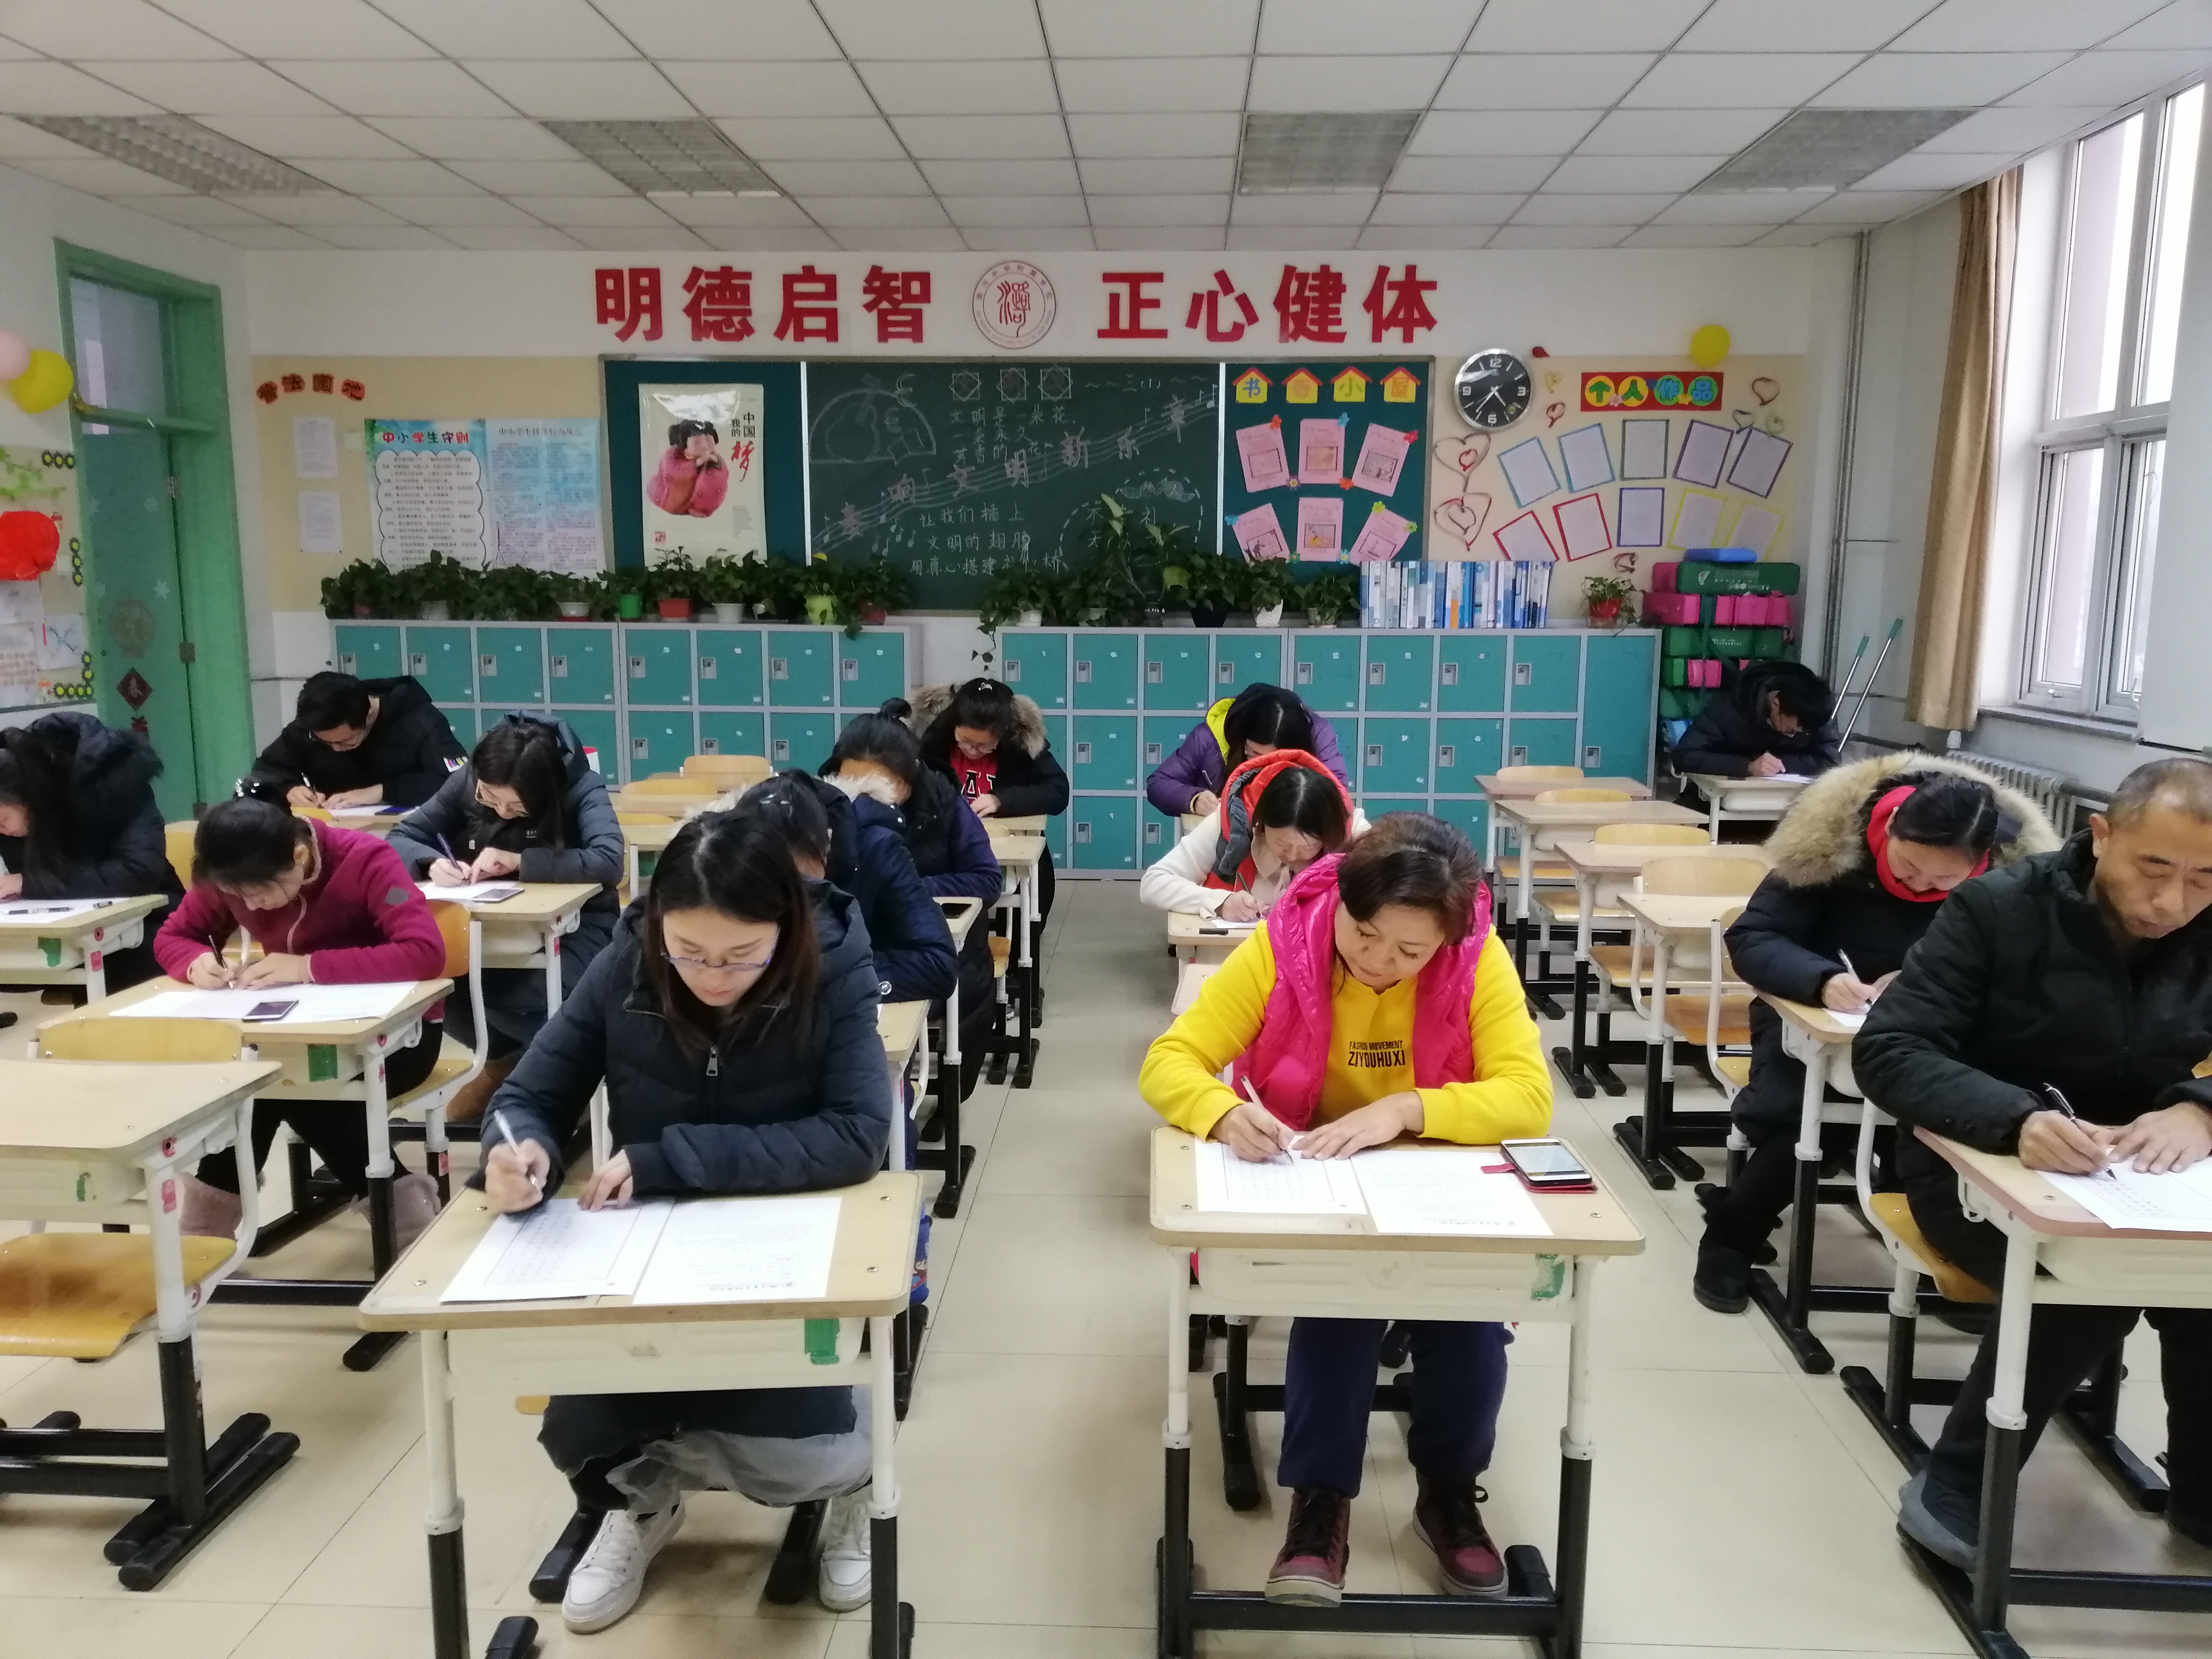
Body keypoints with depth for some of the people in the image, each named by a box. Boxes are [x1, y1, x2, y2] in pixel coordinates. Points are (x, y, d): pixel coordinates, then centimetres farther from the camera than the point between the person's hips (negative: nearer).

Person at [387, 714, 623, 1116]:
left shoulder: (580, 788, -18)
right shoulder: (466, 781, -6)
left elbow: (609, 862, -34)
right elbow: (400, 840, -2)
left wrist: (520, 861, -35)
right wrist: (432, 862, -25)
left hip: (573, 925, -4)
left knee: (526, 999, -33)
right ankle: (504, 1060, 7)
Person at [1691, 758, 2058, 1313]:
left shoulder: (2018, 861, -14)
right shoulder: (1832, 836, -19)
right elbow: (1752, 938, -17)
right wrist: (1822, 980, -37)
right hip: (1817, 1016, -2)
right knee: (1804, 1110, -30)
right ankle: (1731, 1233, -3)